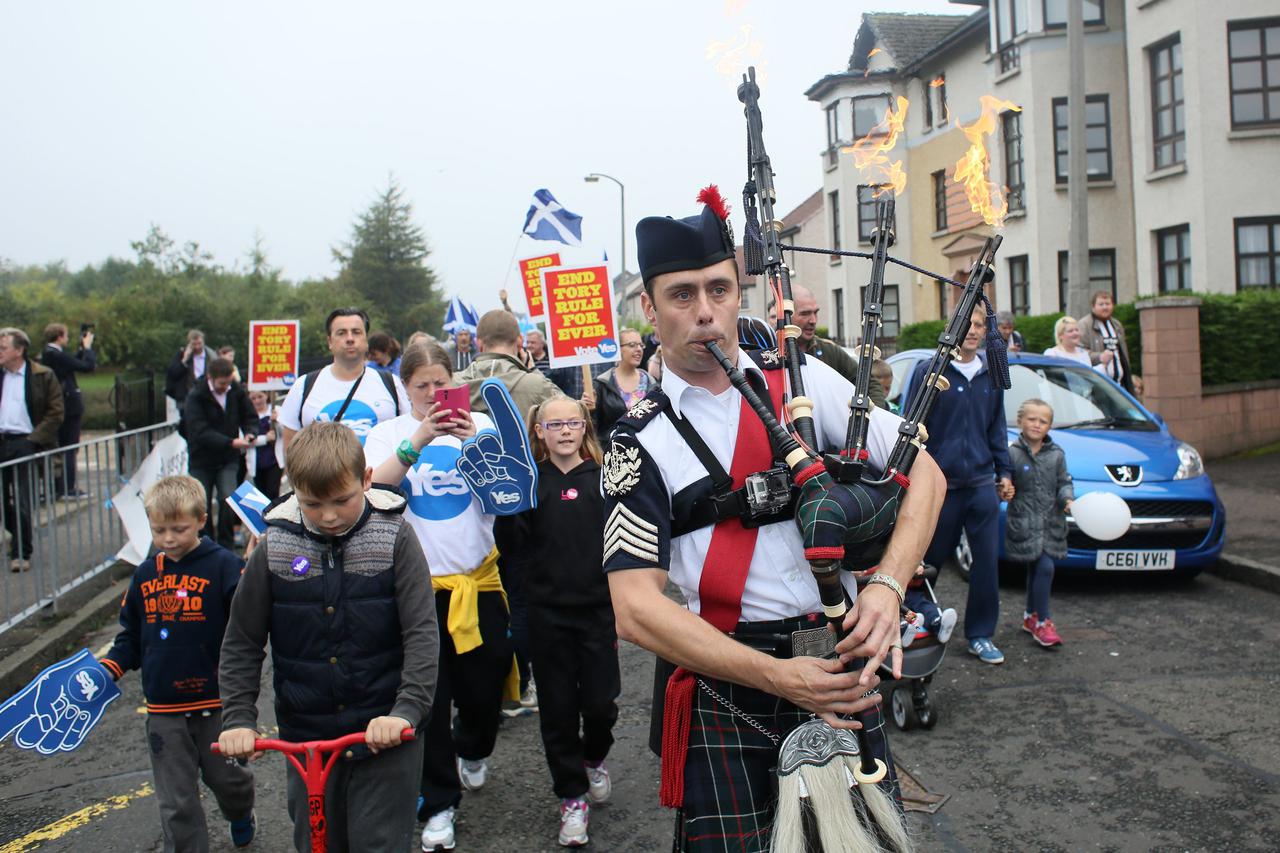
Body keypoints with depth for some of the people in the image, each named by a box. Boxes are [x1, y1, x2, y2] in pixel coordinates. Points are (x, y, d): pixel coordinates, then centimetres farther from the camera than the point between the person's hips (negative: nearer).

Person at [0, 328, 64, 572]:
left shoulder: (43, 376, -2)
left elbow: (55, 413, -4)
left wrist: (33, 440, -11)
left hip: (27, 444, -5)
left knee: (23, 502, -5)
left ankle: (21, 553, 4)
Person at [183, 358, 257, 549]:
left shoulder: (237, 391, -3)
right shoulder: (195, 397, -15)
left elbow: (250, 416, 7)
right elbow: (201, 432, -23)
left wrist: (250, 433, -17)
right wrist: (231, 442, -34)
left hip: (228, 460, 2)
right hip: (202, 460, -2)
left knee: (228, 500, -14)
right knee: (203, 507, 5)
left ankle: (226, 546, 0)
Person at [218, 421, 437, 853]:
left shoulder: (394, 537, -9)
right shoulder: (275, 547, -4)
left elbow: (422, 634, -12)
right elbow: (241, 643, 5)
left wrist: (406, 711, -23)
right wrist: (237, 719, -5)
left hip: (384, 736, -2)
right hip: (307, 739, 3)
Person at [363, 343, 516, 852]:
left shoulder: (479, 424, 4)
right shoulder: (389, 434, 3)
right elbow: (374, 487, -15)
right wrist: (418, 440, -26)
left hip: (479, 578, 1)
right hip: (418, 583, -1)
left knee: (485, 685, 13)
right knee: (428, 698, 3)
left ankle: (472, 750, 46)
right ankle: (438, 802, 21)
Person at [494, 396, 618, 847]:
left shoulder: (604, 477, 1)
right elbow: (510, 545, -6)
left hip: (599, 608, 0)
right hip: (548, 612, 0)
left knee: (600, 702, 2)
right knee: (558, 707, 7)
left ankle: (594, 758, 35)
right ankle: (572, 796, 24)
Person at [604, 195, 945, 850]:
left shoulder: (804, 382, 4)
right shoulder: (641, 443, -4)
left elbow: (922, 471, 3)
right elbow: (636, 609, -12)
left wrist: (887, 584, -15)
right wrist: (778, 677, -20)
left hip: (844, 672, 2)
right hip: (726, 690, -2)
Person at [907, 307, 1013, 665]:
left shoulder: (991, 375, 10)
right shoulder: (928, 371, -4)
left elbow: (997, 428, 18)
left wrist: (1003, 472, 14)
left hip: (982, 485, 4)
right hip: (940, 485, -4)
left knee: (988, 560, 2)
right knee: (931, 559, 7)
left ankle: (980, 635, 14)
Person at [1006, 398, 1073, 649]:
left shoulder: (1056, 454, 6)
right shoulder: (1012, 453, -5)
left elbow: (1064, 482, 10)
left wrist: (1068, 498, -7)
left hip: (1051, 522, 4)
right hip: (1024, 522, -4)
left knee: (1036, 569, 14)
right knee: (1044, 567, -13)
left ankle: (1031, 616, 30)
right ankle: (1042, 621, -3)